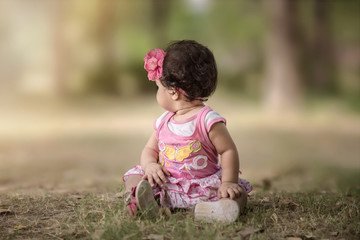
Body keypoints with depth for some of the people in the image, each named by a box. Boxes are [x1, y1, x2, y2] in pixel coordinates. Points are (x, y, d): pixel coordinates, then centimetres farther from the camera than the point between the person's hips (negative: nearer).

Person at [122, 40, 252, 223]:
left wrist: (228, 183, -20)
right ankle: (144, 201, -40)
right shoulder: (164, 122, 10)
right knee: (134, 178, -13)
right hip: (166, 185, 5)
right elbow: (150, 149, 16)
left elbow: (229, 151, -9)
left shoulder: (207, 120, -10)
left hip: (203, 186, -4)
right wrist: (150, 165, -8)